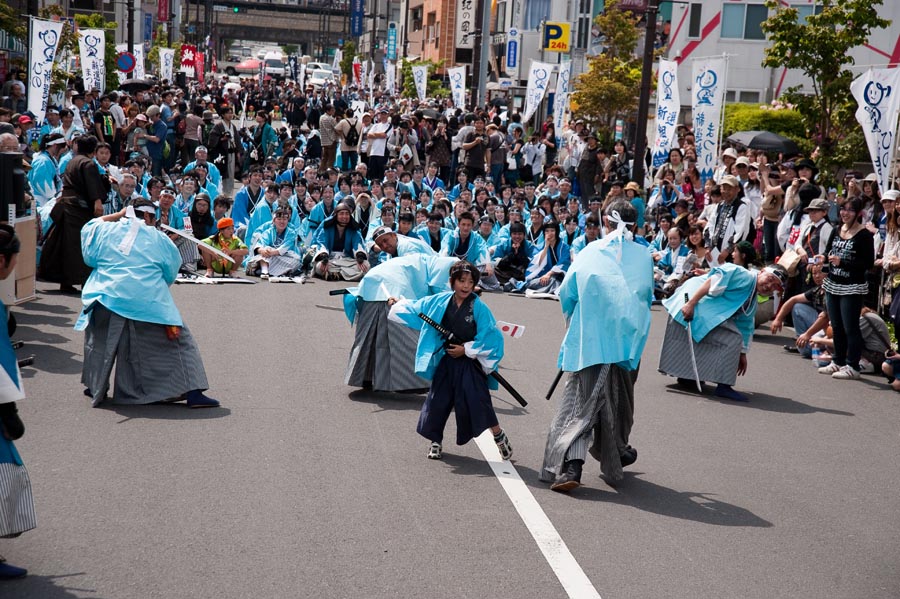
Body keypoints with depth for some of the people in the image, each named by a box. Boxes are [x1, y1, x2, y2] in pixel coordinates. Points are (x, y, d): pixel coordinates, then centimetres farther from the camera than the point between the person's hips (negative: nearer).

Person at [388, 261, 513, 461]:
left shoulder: (479, 308, -13)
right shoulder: (439, 302, 0)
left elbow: (490, 337, -12)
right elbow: (416, 309, 17)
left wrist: (466, 350, -12)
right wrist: (398, 305, 13)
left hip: (470, 364, -4)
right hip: (445, 362, 4)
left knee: (477, 400, -8)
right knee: (438, 401, 9)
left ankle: (500, 438, 9)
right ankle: (436, 441, 28)